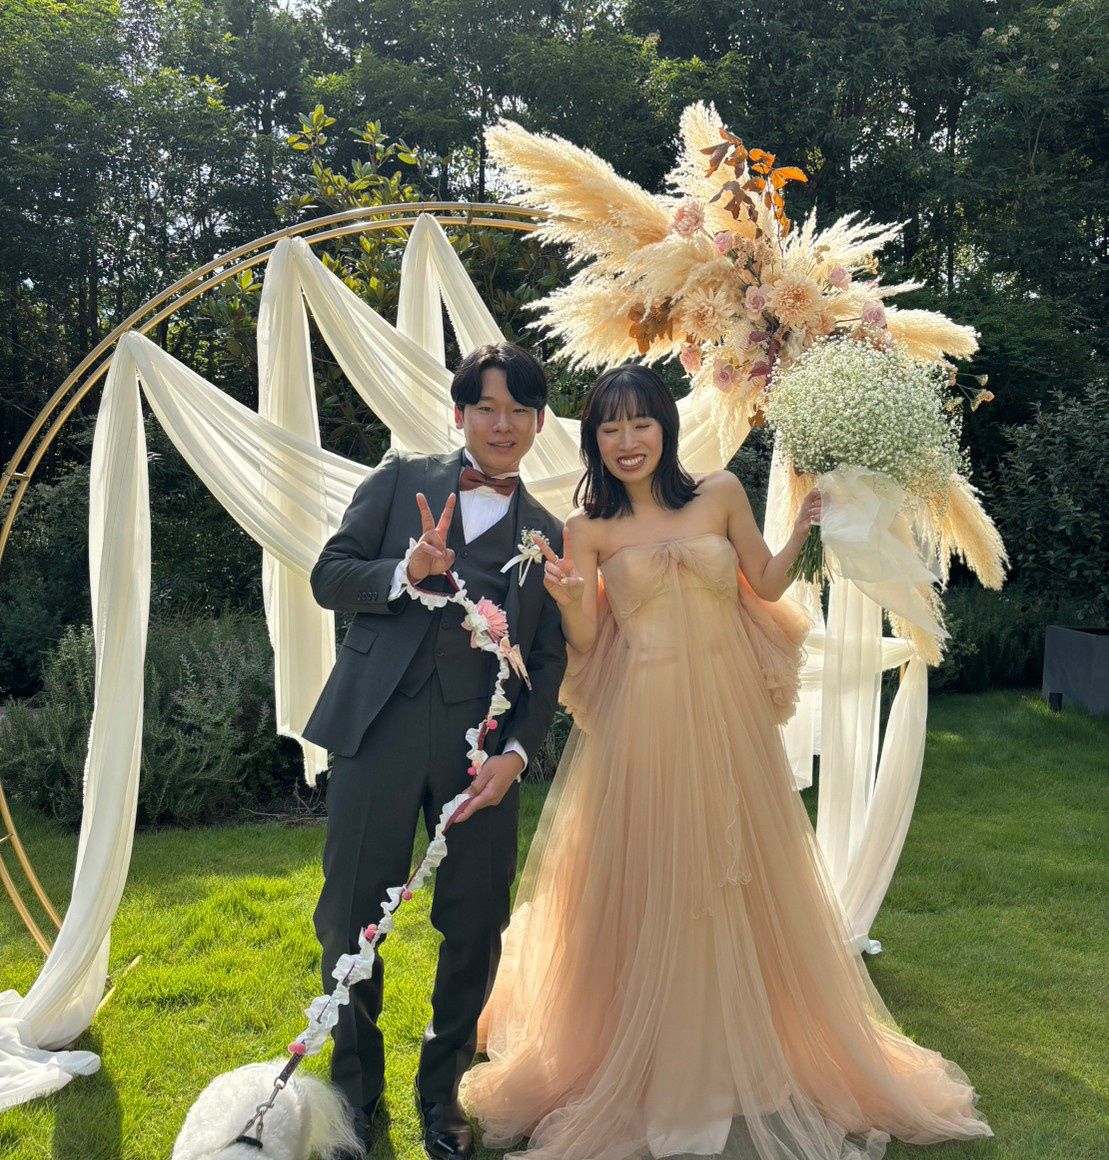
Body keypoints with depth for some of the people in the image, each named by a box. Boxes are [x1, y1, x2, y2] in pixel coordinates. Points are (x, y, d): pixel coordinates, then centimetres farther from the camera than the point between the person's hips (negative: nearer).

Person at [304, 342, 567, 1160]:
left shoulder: (548, 533, 14)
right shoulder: (401, 480, 9)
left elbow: (548, 660, 10)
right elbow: (329, 576, 4)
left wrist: (517, 752, -4)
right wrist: (404, 573, -15)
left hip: (482, 744, 2)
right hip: (381, 729, -1)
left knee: (477, 926, 6)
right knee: (351, 919, 5)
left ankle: (442, 1091, 31)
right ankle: (356, 1089, 30)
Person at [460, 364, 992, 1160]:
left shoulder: (722, 493, 3)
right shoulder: (589, 528, 1)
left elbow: (766, 585, 9)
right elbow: (585, 643, -1)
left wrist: (804, 526, -3)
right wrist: (568, 599, -20)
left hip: (727, 714, 2)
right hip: (640, 727, -1)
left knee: (743, 884, 11)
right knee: (643, 895, 6)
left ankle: (752, 1059, 34)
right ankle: (637, 1068, 28)